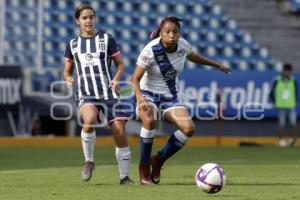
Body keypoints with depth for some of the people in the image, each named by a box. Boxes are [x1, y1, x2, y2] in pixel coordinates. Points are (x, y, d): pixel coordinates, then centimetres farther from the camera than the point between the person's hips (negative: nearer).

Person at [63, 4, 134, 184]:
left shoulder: (107, 39, 6)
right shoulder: (73, 45, 13)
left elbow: (120, 64, 9)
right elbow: (67, 71, 20)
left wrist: (116, 78, -10)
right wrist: (68, 79, -4)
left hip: (109, 93, 0)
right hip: (87, 95, 0)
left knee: (120, 132, -8)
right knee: (90, 119, -32)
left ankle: (125, 176, 6)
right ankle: (89, 161, -10)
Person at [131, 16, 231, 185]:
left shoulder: (183, 45, -8)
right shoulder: (150, 51, -21)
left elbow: (193, 56, 17)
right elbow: (135, 79, -19)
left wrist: (217, 65, 28)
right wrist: (139, 97, -39)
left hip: (170, 98, 4)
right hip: (148, 95, -4)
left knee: (189, 128, -21)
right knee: (150, 119, -37)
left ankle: (158, 161, 1)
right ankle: (144, 167, -18)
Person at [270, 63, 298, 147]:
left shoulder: (293, 81, 3)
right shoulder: (277, 81, -4)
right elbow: (272, 93, 4)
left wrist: (295, 102, 7)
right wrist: (275, 102, 0)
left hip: (291, 106, 2)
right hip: (281, 107, -2)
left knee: (293, 123, -8)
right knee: (281, 124, 2)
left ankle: (292, 139, 5)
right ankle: (281, 140, 12)